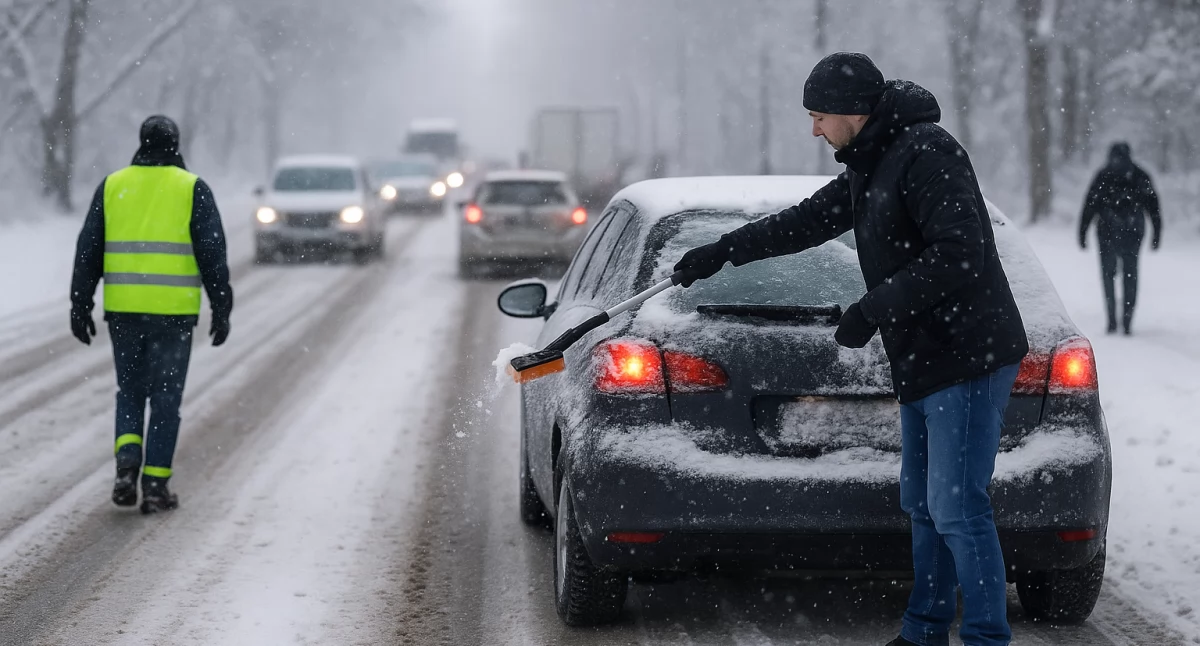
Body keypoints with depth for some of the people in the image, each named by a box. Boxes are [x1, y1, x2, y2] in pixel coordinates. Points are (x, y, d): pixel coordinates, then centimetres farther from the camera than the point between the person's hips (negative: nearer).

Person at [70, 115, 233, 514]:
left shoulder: (112, 186, 6)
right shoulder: (193, 189, -2)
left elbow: (88, 251, 4)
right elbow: (212, 253, -7)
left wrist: (80, 306, 8)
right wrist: (221, 310, -2)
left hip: (123, 309, 2)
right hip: (173, 311, -2)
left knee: (130, 392, 16)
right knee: (165, 397, 6)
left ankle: (127, 465, -5)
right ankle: (155, 485, 3)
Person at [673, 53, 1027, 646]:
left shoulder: (926, 154, -17)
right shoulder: (871, 165, 15)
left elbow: (958, 256, -24)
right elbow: (809, 220, 28)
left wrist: (874, 309, -21)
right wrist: (723, 252, 31)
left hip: (968, 357, -10)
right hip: (925, 359, 10)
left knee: (956, 508, -11)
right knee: (923, 504, 16)